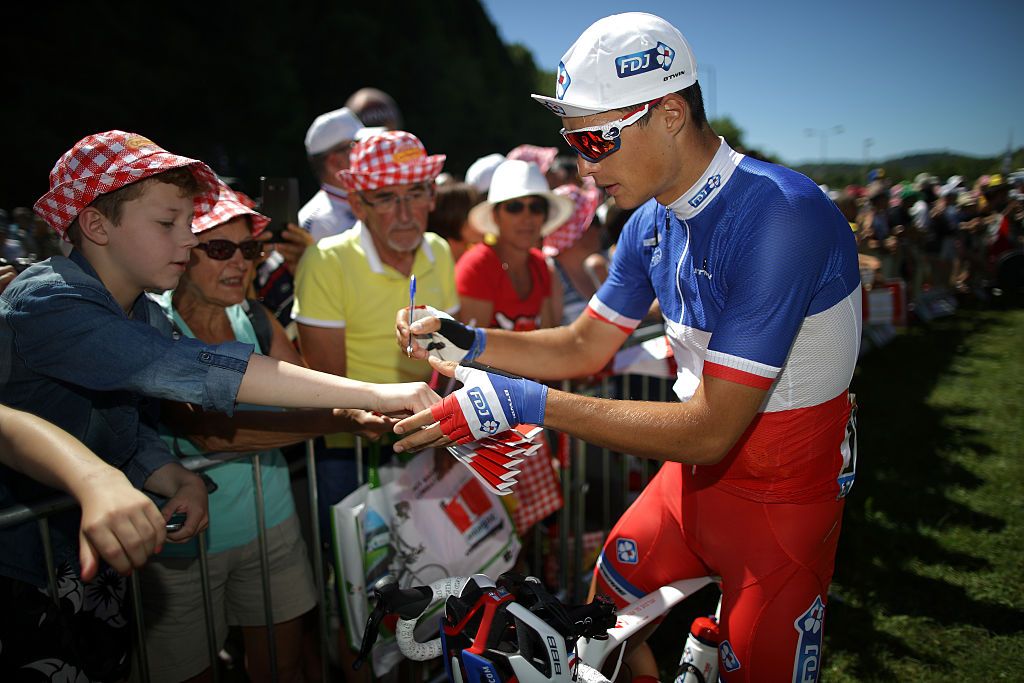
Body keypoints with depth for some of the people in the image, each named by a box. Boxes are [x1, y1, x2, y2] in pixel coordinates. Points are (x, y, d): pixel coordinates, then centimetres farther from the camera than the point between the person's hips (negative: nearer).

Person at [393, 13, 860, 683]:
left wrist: (523, 402, -32)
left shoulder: (781, 214, -27)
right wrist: (466, 341, -8)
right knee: (606, 604, 16)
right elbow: (586, 347, 6)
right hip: (696, 469, 7)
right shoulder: (651, 222, -1)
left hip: (780, 494, -7)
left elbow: (712, 427, -30)